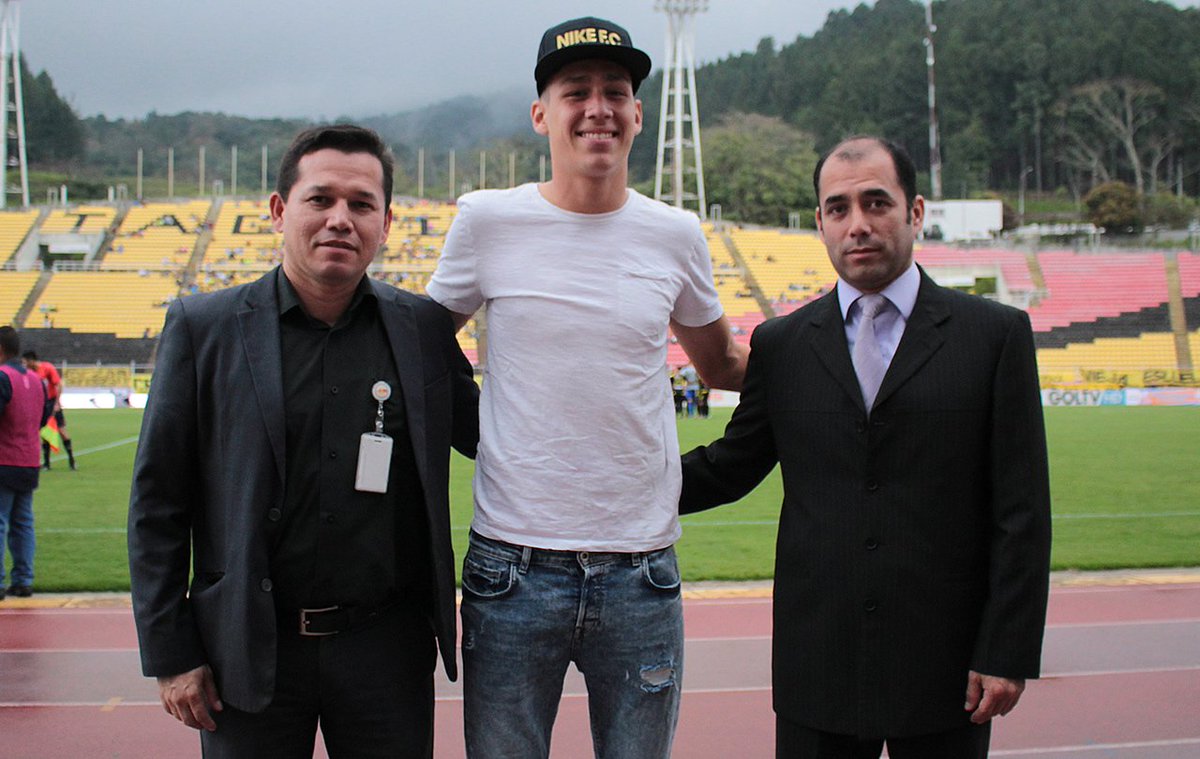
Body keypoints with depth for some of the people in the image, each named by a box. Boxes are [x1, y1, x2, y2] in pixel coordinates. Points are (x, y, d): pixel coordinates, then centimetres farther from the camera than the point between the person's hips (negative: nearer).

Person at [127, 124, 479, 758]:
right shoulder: (202, 327, -2)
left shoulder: (424, 327, 2)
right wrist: (170, 654, -2)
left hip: (387, 646, 2)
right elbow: (157, 500, 0)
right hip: (247, 652, -1)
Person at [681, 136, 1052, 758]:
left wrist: (1008, 654, -7)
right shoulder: (781, 345, 6)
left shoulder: (996, 334, -1)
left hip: (944, 662, -1)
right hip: (817, 666, 2)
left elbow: (1021, 511, -3)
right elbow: (728, 468, 12)